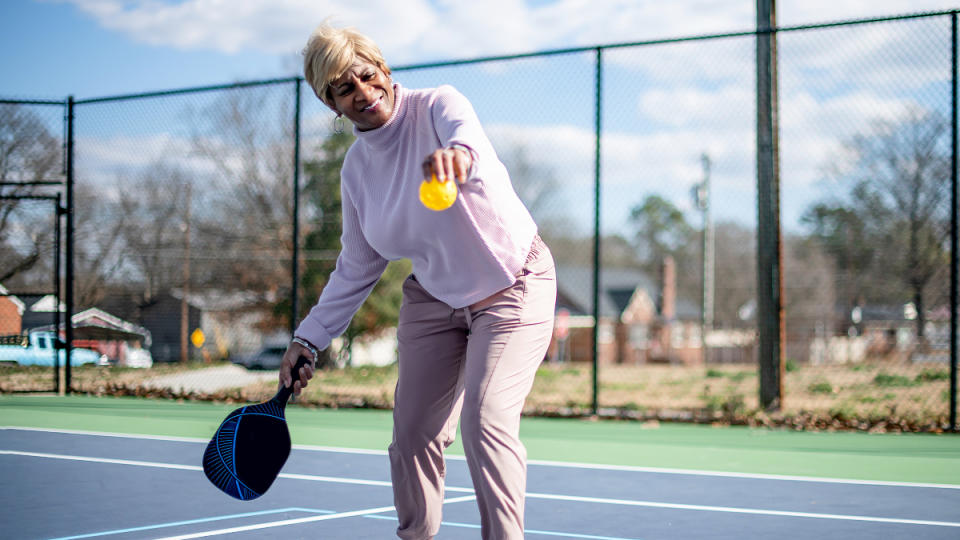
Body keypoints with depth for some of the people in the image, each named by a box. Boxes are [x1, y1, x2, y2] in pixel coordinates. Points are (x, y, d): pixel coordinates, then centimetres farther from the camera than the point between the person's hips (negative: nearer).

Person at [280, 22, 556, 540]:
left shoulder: (438, 105, -19)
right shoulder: (356, 168, -2)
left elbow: (465, 131, -46)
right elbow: (356, 269, 8)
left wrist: (457, 153, -71)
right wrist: (308, 338, 2)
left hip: (513, 291, -6)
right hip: (433, 299, 6)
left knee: (484, 420, -19)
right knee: (412, 429, 4)